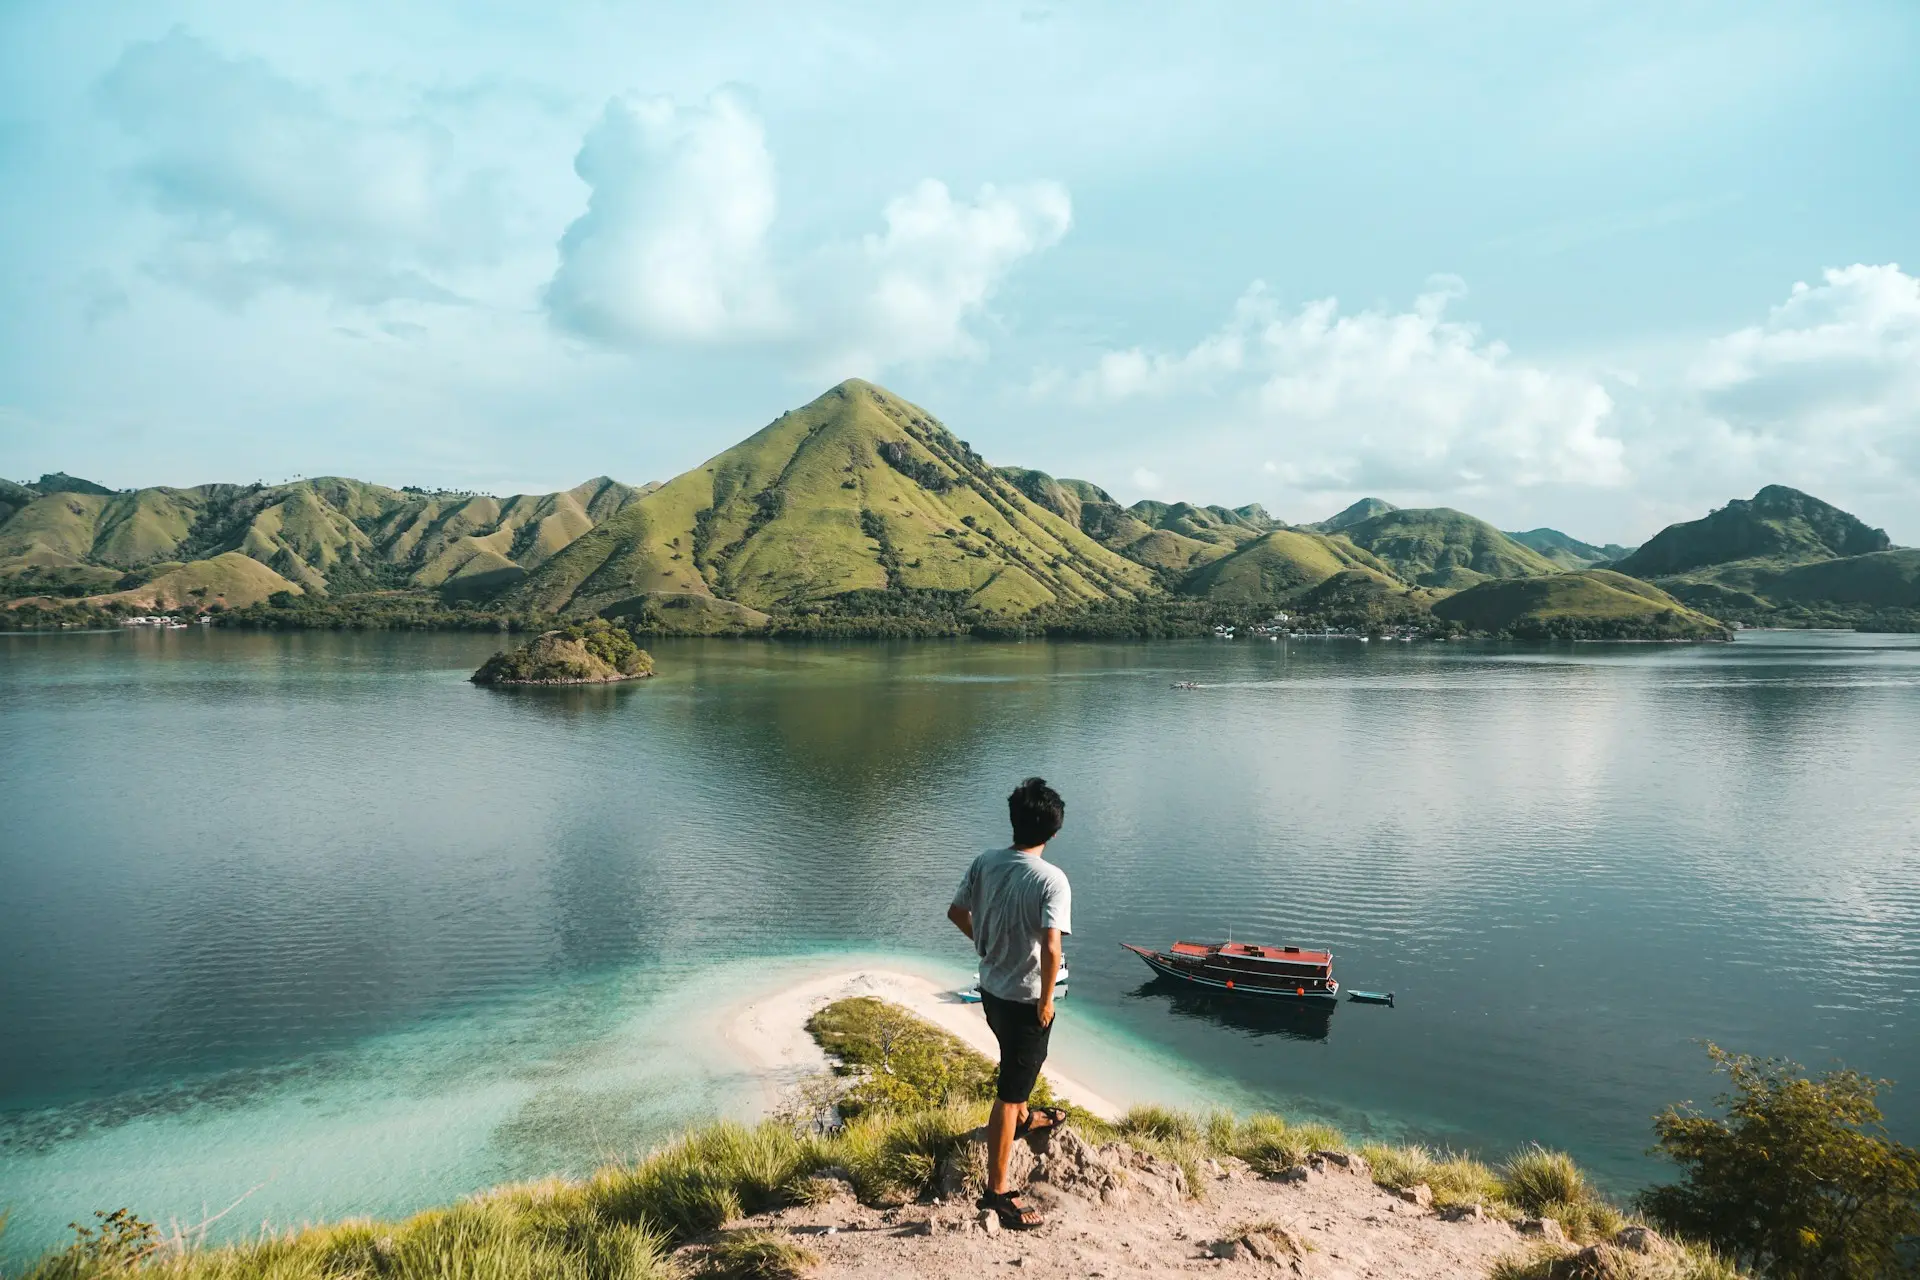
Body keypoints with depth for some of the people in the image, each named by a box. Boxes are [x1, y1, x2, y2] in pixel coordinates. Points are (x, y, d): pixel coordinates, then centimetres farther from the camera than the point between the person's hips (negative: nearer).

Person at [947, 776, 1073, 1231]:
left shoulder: (985, 863, -7)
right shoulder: (1052, 879, -24)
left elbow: (956, 912, 5)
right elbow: (1051, 948, -31)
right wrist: (1046, 1000, -16)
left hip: (991, 988, 7)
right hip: (1025, 999, -7)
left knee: (1017, 1063, 33)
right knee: (1009, 1092, 4)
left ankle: (1023, 1118, 58)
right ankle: (996, 1190, 13)